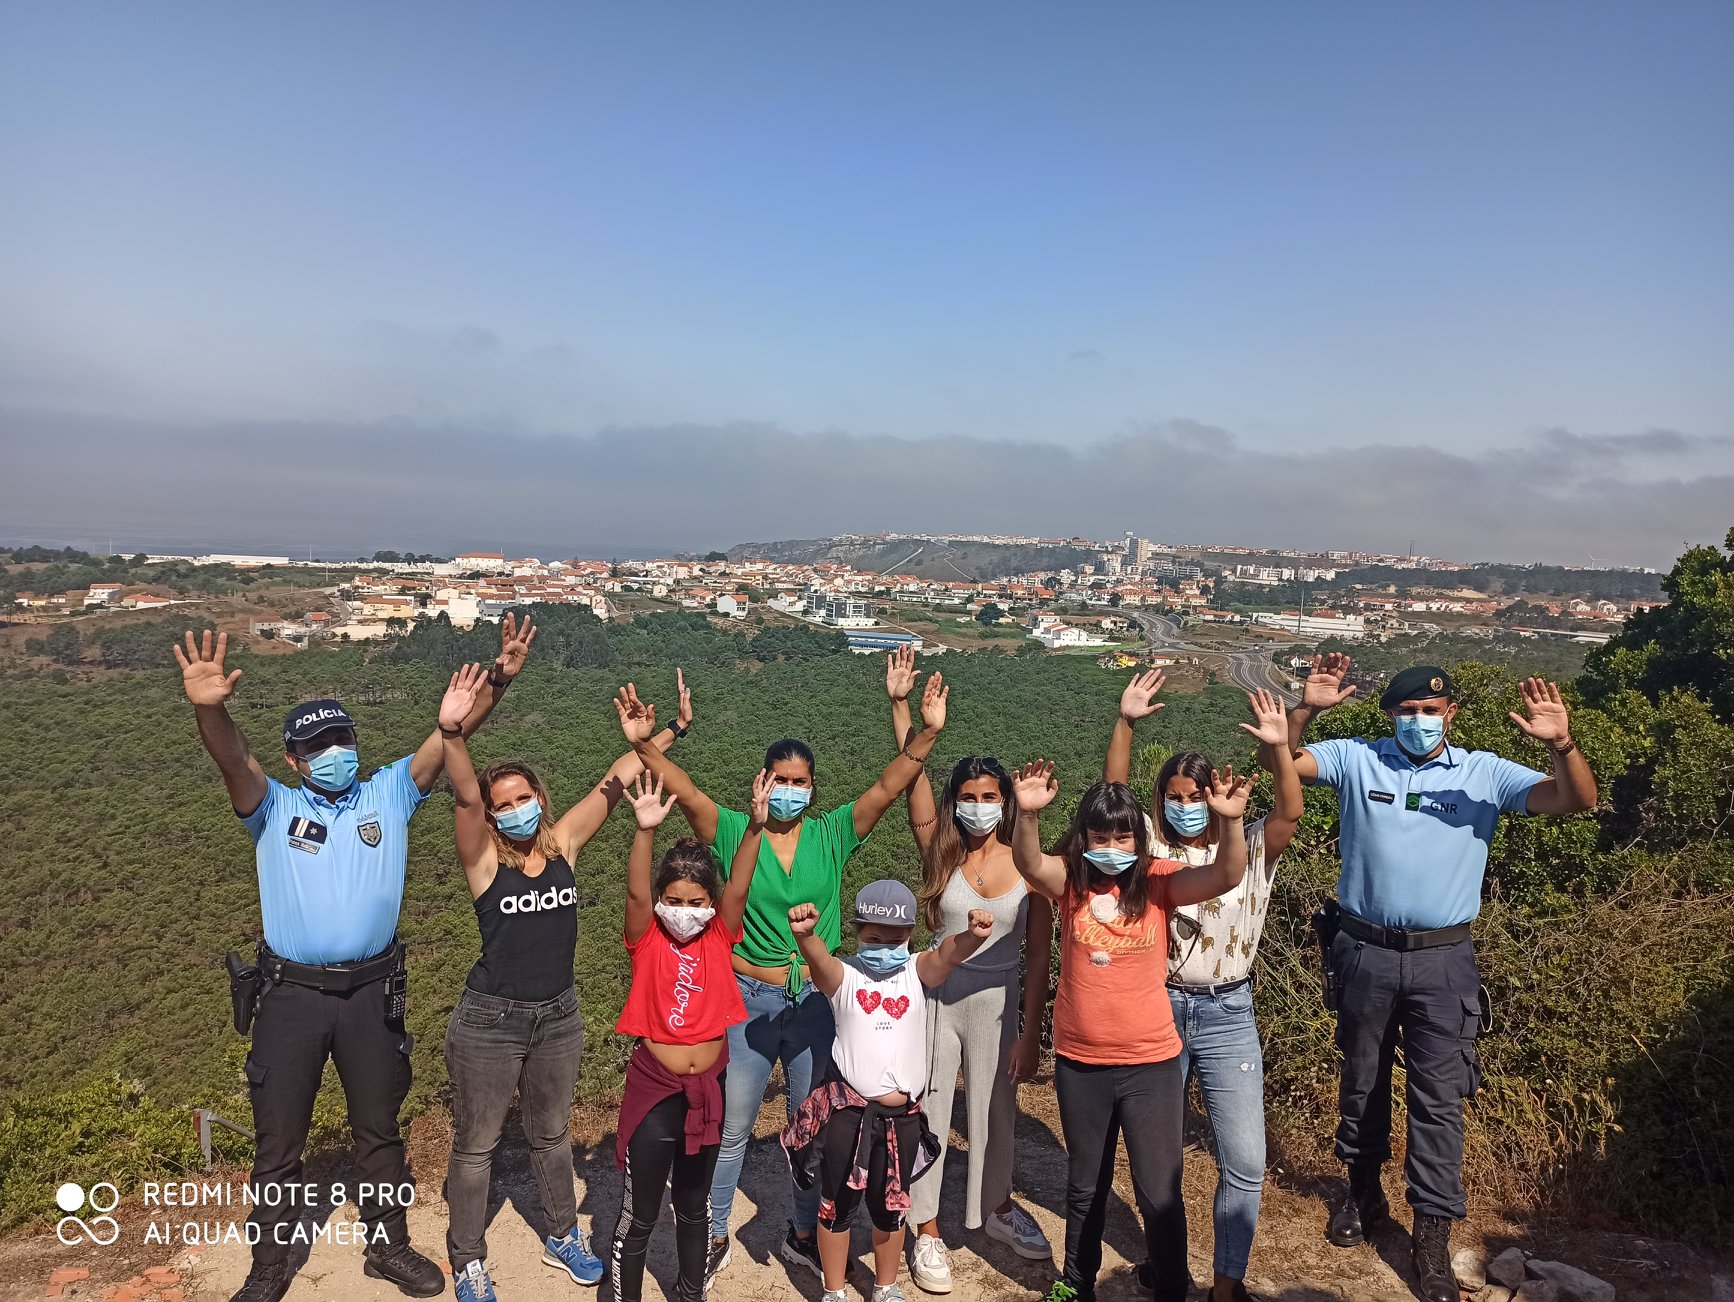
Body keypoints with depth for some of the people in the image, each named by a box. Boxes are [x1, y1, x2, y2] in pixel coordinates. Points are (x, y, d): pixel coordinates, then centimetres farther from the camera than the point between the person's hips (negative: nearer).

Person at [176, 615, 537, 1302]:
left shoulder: (389, 794, 1)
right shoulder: (275, 808, -3)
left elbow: (448, 738, -10)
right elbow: (234, 759, -23)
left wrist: (497, 681, -26)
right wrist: (209, 708, -45)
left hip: (372, 990, 1)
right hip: (292, 993, -1)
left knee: (379, 1129, 17)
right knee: (278, 1141, 12)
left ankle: (388, 1246, 35)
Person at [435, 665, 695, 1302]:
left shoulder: (563, 841, -5)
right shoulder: (484, 859, -14)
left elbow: (616, 780, -4)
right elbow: (464, 796, -33)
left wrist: (674, 729, -5)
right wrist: (451, 733, -50)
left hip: (558, 1016, 4)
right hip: (490, 1020, -3)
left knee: (551, 1133, 22)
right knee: (476, 1144, 12)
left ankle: (563, 1238, 40)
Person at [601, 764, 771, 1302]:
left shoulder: (720, 938, -3)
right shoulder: (647, 940, -9)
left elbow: (739, 888, -18)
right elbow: (636, 894, -26)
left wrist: (755, 827, -32)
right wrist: (646, 831, -41)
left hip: (708, 1088, 3)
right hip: (654, 1088, -3)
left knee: (694, 1205, 21)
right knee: (639, 1212, 7)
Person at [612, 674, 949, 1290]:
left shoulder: (832, 835, -3)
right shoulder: (734, 832, -7)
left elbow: (887, 788, -12)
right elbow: (686, 791, -21)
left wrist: (926, 735, -26)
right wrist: (644, 745, -36)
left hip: (815, 1001, 2)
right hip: (747, 999, -1)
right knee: (731, 1127, 13)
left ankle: (804, 1234, 38)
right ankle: (714, 1237, 34)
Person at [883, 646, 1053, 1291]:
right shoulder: (941, 851, -9)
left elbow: (1039, 955, -5)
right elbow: (913, 775, -21)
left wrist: (1031, 1033, -5)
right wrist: (899, 703, -30)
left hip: (998, 1003, 1)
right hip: (936, 998, 0)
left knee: (995, 1112, 18)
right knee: (929, 1113, 8)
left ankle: (997, 1208, 44)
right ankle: (926, 1231, 27)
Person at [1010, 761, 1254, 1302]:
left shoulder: (1158, 882, -8)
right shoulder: (1071, 881, -7)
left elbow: (1226, 877, -23)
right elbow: (1028, 862, -28)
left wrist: (1232, 821, -41)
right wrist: (1026, 813, -47)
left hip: (1151, 1064, -2)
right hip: (1078, 1063, 2)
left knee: (1160, 1193, 6)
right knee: (1085, 1186, 22)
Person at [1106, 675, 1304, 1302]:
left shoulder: (1250, 849, -2)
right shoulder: (1152, 848, 0)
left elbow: (1289, 812, -19)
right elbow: (1113, 794, -12)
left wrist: (1278, 749, -35)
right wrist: (1126, 721, -22)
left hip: (1227, 1014, -1)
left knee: (1244, 1161, 0)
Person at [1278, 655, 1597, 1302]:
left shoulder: (1484, 773, -2)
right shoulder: (1356, 759, -3)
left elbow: (1577, 800, -9)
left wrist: (1562, 744, -29)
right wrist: (1305, 709, -29)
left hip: (1442, 960, -1)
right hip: (1365, 952, 1)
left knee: (1440, 1097, 3)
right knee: (1362, 1079, 17)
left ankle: (1432, 1230, 17)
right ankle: (1364, 1190, 38)